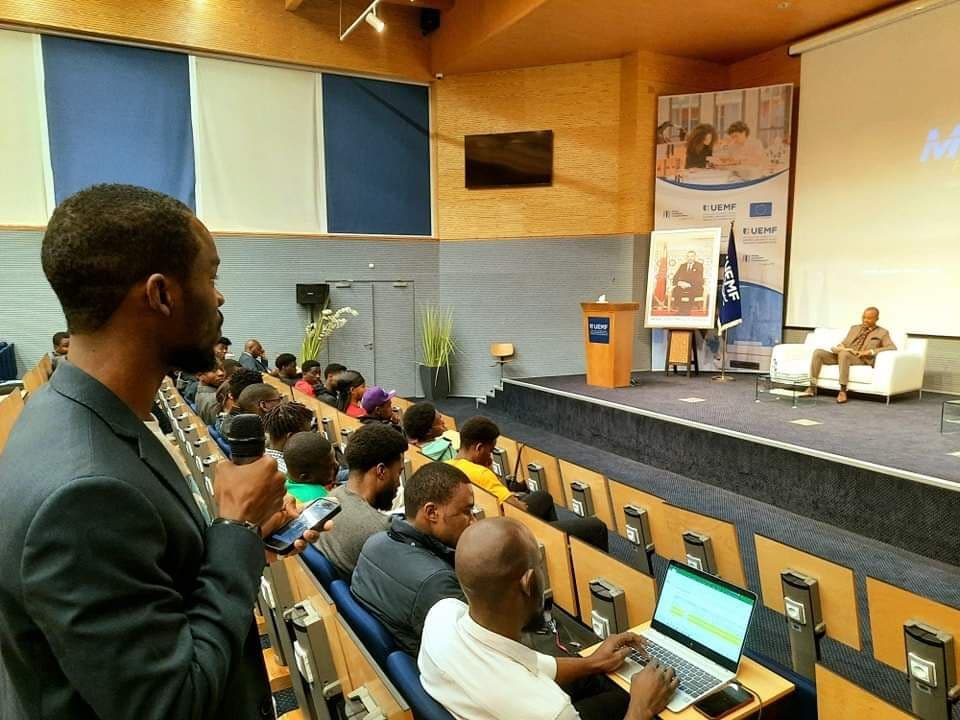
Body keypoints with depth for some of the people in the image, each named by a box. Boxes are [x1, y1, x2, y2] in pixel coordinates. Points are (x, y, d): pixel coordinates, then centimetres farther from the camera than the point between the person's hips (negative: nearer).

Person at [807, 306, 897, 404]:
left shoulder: (882, 333, 11)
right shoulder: (854, 328, 25)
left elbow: (892, 347, -3)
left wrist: (870, 351, -15)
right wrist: (841, 347, -6)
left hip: (861, 359, -5)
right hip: (842, 354, 5)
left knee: (843, 354, -40)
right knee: (818, 352, -20)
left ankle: (843, 391, -38)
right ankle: (812, 388, -22)